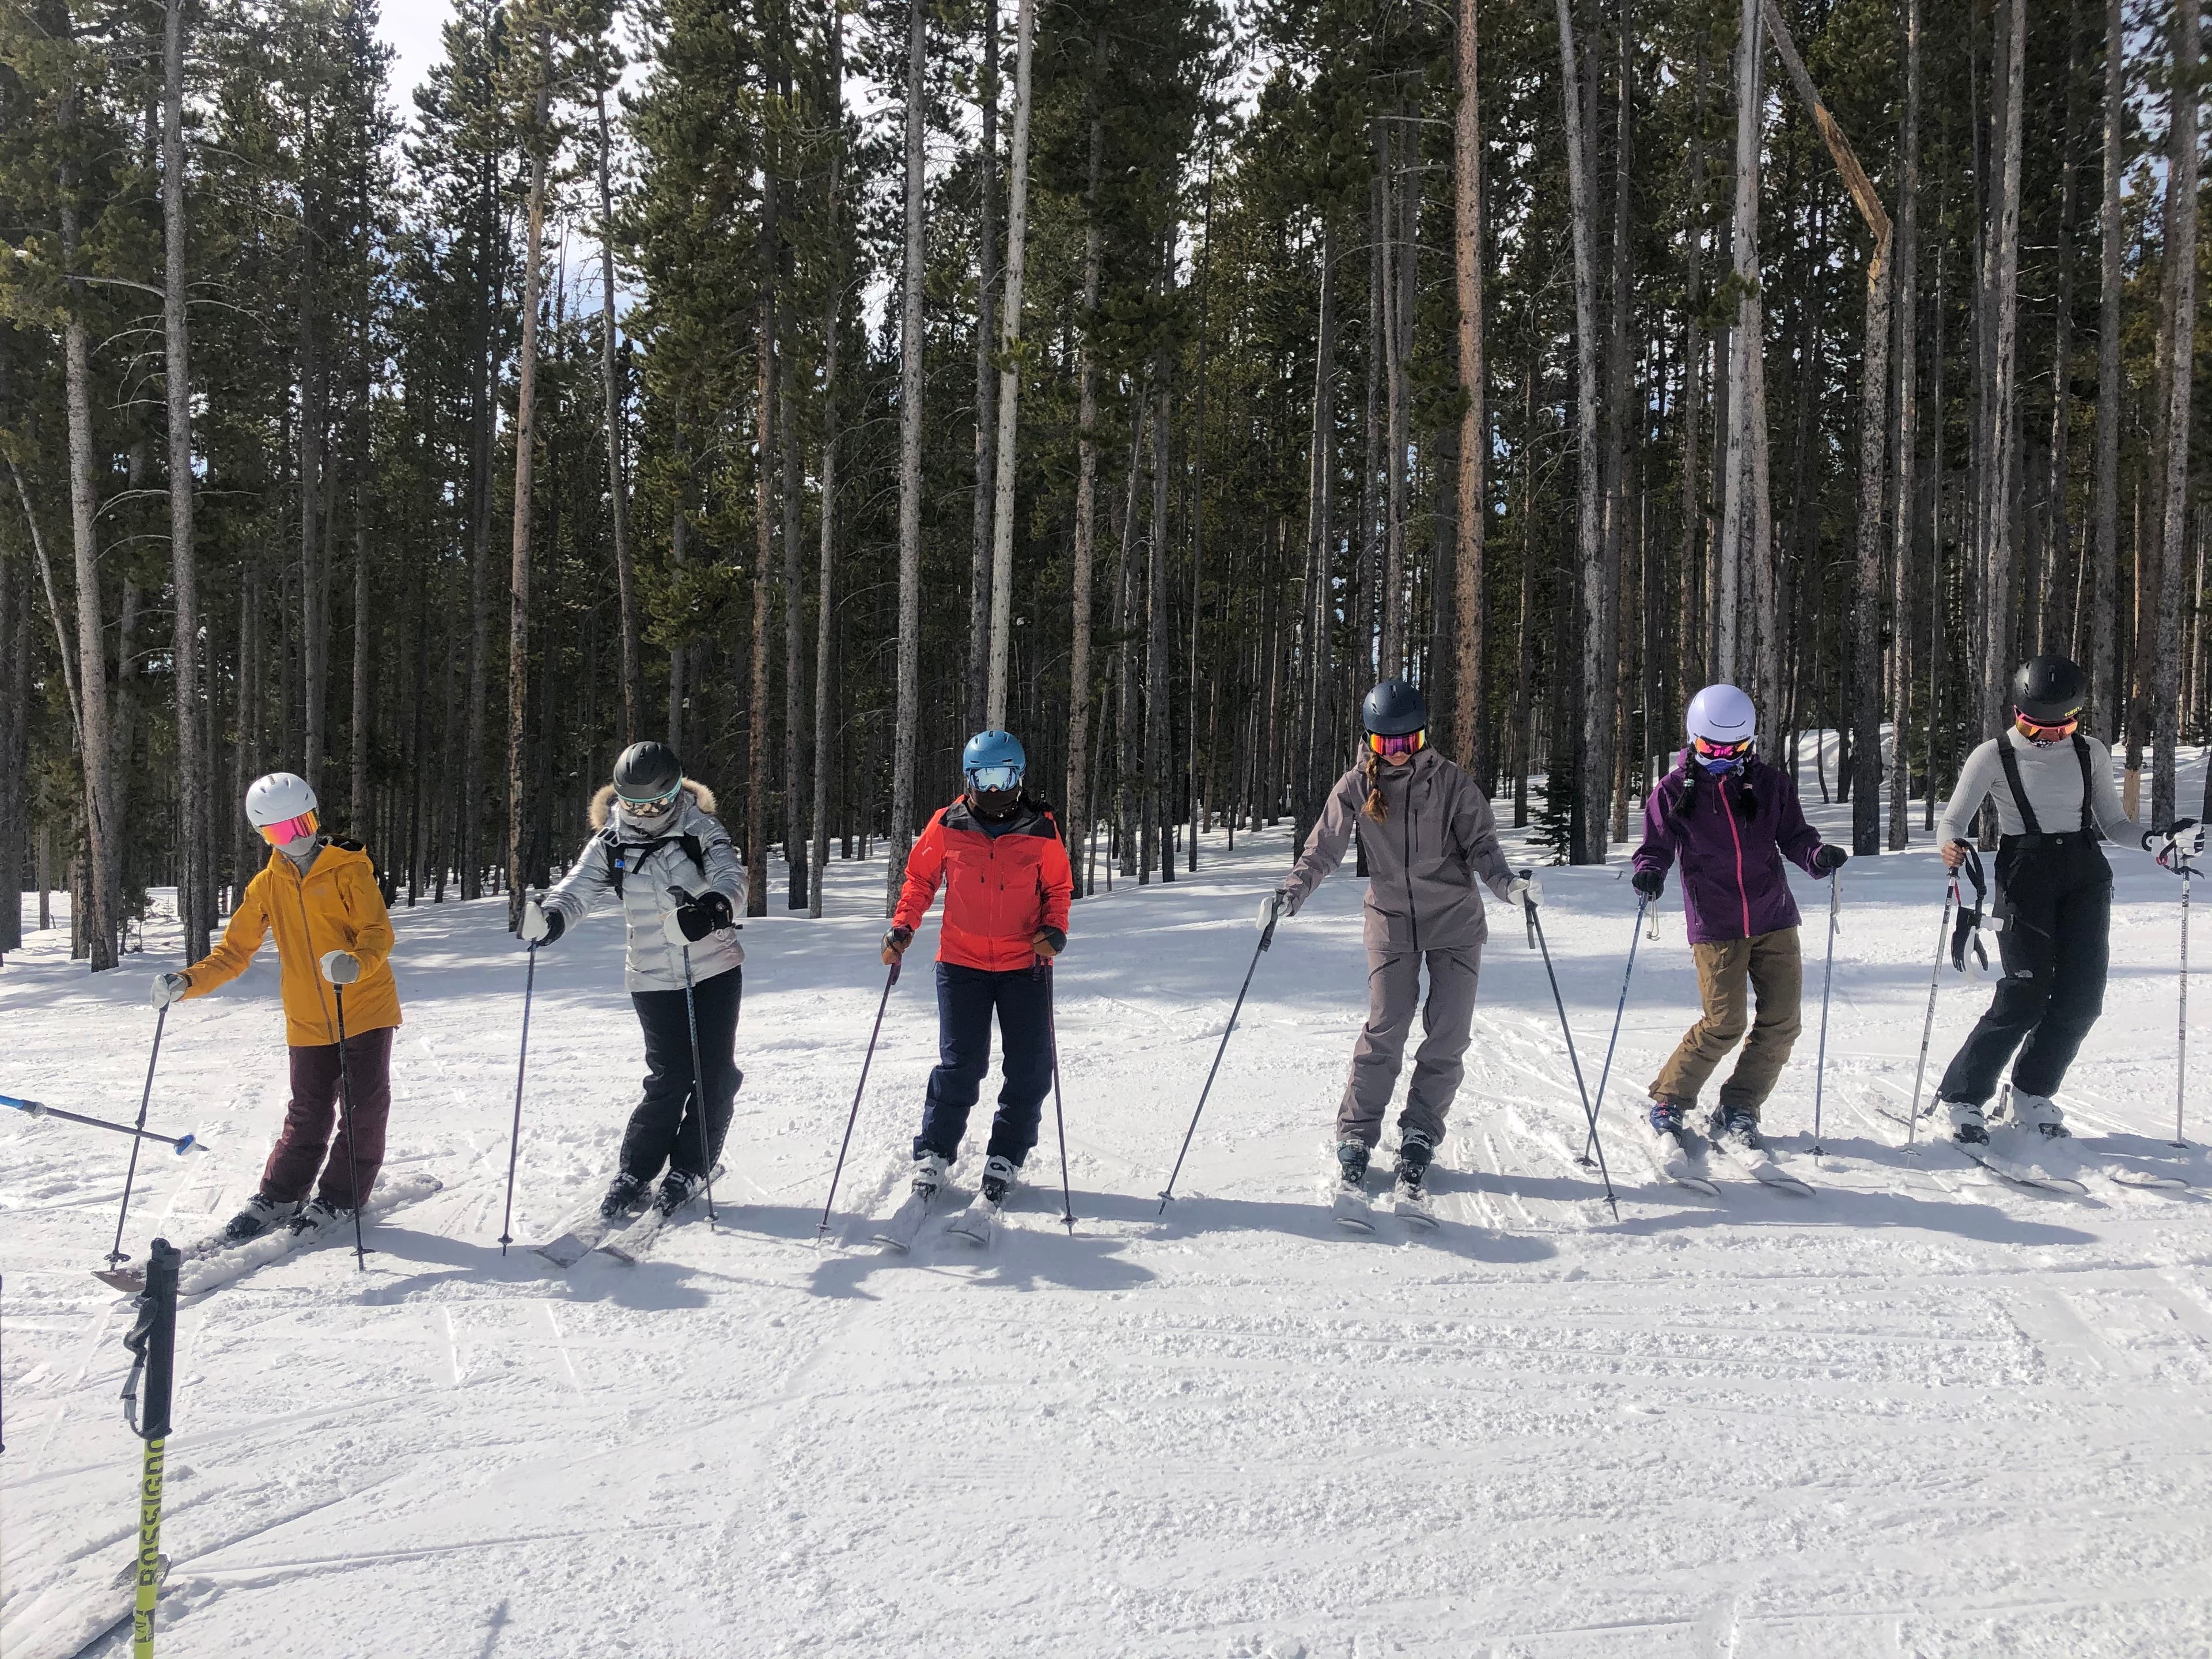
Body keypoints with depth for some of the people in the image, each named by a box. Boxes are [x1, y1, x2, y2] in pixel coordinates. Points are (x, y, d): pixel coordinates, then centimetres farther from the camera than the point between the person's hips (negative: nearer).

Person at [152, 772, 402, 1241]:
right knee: (308, 1116, 6)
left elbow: (379, 932, -16)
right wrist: (188, 982, -10)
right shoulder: (267, 886, 6)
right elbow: (234, 951, 7)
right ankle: (278, 1198, 21)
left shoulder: (349, 869, -7)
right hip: (308, 1022, 3)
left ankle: (340, 1198, 15)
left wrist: (355, 964, -37)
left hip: (366, 1009, -3)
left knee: (364, 1109, 1)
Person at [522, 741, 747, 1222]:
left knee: (714, 1073, 3)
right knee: (670, 1078, -4)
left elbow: (731, 875, -20)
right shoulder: (610, 844, -2)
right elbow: (577, 889, -12)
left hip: (716, 969, 0)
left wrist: (716, 906, -43)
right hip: (654, 979, 0)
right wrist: (547, 917, -35)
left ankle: (689, 1169, 20)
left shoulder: (701, 829, -6)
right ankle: (635, 1174, 11)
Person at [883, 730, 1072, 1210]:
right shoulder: (947, 826, -2)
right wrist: (903, 925, -3)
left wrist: (1054, 929, -10)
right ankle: (933, 1154, 11)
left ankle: (1005, 1157, 18)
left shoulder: (1040, 829, -2)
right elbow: (920, 878, 10)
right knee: (961, 1065, -4)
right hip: (962, 963, -1)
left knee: (1029, 1068, 3)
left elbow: (1058, 887, 7)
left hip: (1025, 963, 1)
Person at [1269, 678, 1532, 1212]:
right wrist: (1291, 892, -19)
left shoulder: (1451, 782, -5)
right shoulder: (1356, 787, -2)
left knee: (1448, 1038, -2)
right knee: (1384, 1033, -11)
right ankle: (1355, 1140, -2)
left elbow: (1480, 842, -7)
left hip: (1454, 919, 1)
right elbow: (1323, 849, -2)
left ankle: (1419, 1138, 13)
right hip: (1391, 920, 0)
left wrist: (1505, 882, -26)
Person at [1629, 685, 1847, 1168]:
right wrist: (1648, 873, -21)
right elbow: (1656, 847, 1)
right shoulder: (1674, 792, -2)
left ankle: (1738, 1113, 16)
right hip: (1715, 927, -3)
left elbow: (1793, 835, 8)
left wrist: (1818, 855, -14)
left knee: (1781, 1022, 0)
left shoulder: (1771, 784, 4)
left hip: (1773, 919, 4)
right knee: (1723, 1024, -9)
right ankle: (1666, 1107, 8)